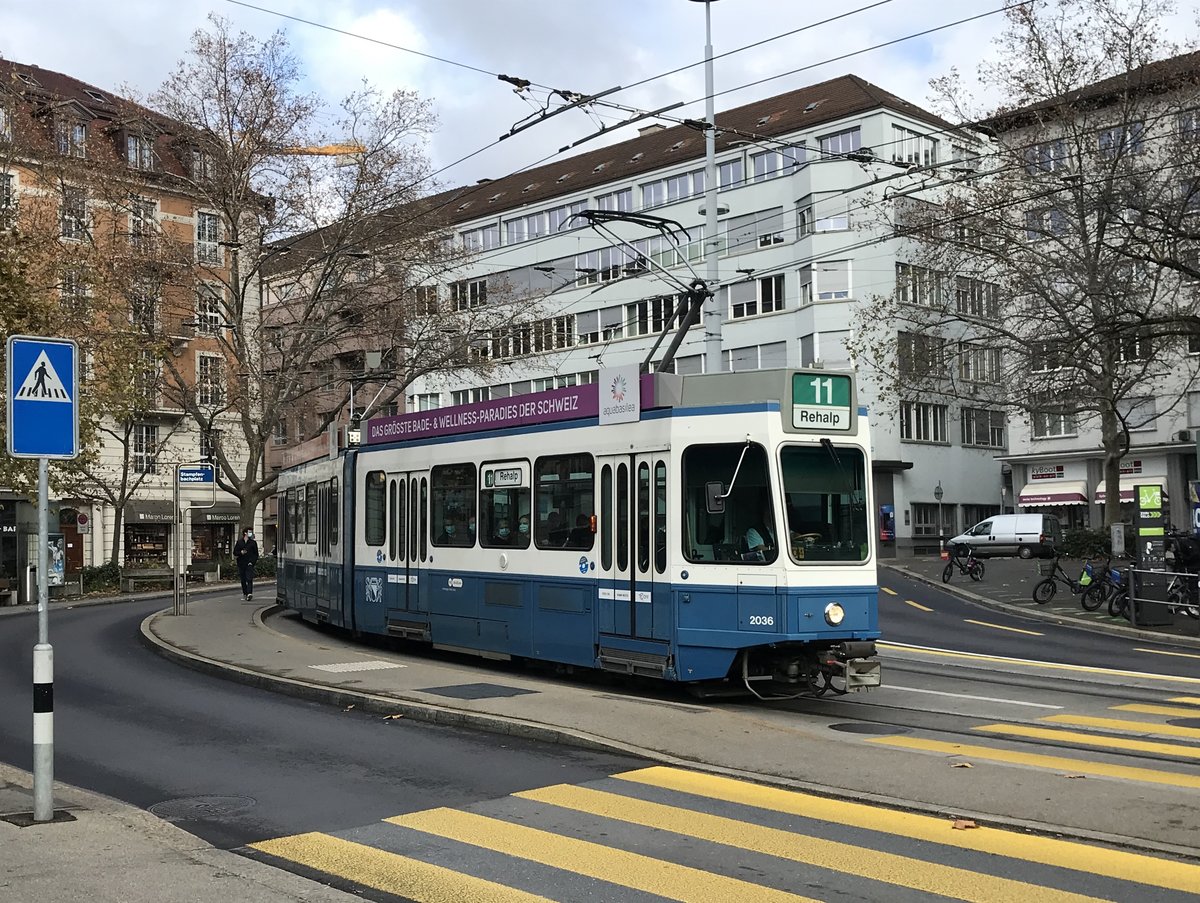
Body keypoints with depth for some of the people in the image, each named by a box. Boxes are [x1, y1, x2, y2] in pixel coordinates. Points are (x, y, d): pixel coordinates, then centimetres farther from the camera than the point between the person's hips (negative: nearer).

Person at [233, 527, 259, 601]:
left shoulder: (253, 543, 8)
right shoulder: (239, 542, 9)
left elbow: (256, 553, 7)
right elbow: (235, 552, 8)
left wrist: (253, 561, -7)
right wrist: (241, 552, -11)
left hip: (249, 564, -2)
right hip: (241, 564, 2)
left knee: (249, 579, -15)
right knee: (243, 580, 7)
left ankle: (249, 593, -25)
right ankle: (245, 594, 17)